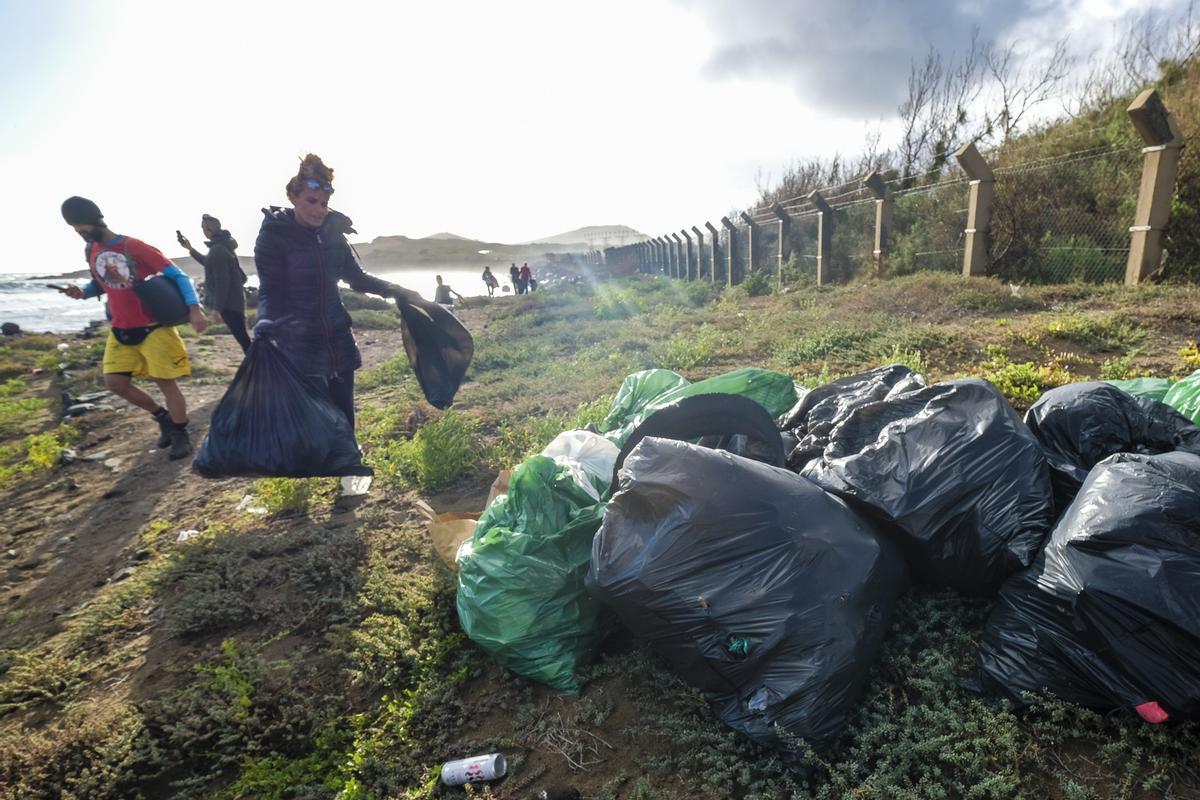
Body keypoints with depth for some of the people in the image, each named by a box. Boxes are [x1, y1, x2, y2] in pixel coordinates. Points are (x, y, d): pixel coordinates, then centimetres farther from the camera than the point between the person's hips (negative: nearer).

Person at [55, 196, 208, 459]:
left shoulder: (135, 247, -13)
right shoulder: (91, 252, 7)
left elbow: (176, 274, -16)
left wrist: (193, 308, -31)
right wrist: (83, 292, -2)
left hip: (153, 328, -7)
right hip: (121, 331, 7)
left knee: (166, 382, -3)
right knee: (115, 383, 3)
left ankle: (181, 436, 9)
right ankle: (163, 417, 23)